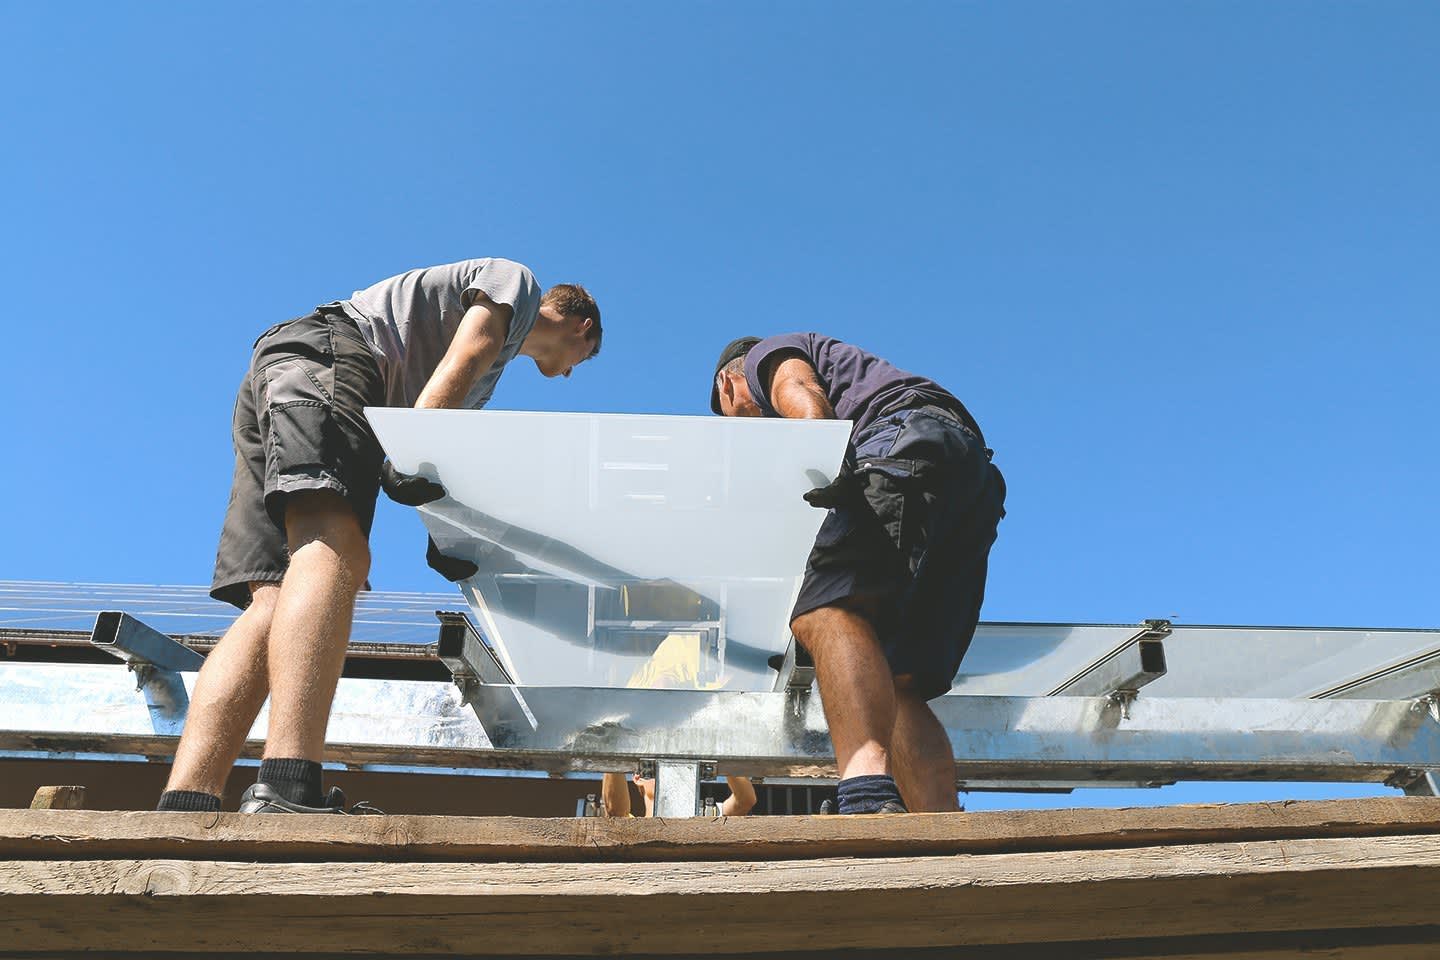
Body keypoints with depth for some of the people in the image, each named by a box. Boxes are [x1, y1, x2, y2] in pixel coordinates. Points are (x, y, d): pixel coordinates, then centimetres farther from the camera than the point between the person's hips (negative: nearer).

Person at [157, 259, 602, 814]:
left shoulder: (495, 364, 40)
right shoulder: (517, 281, 16)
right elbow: (460, 362, -5)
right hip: (325, 352, -9)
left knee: (273, 604, -10)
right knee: (334, 550, -31)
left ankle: (182, 811, -27)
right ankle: (287, 794, -50)